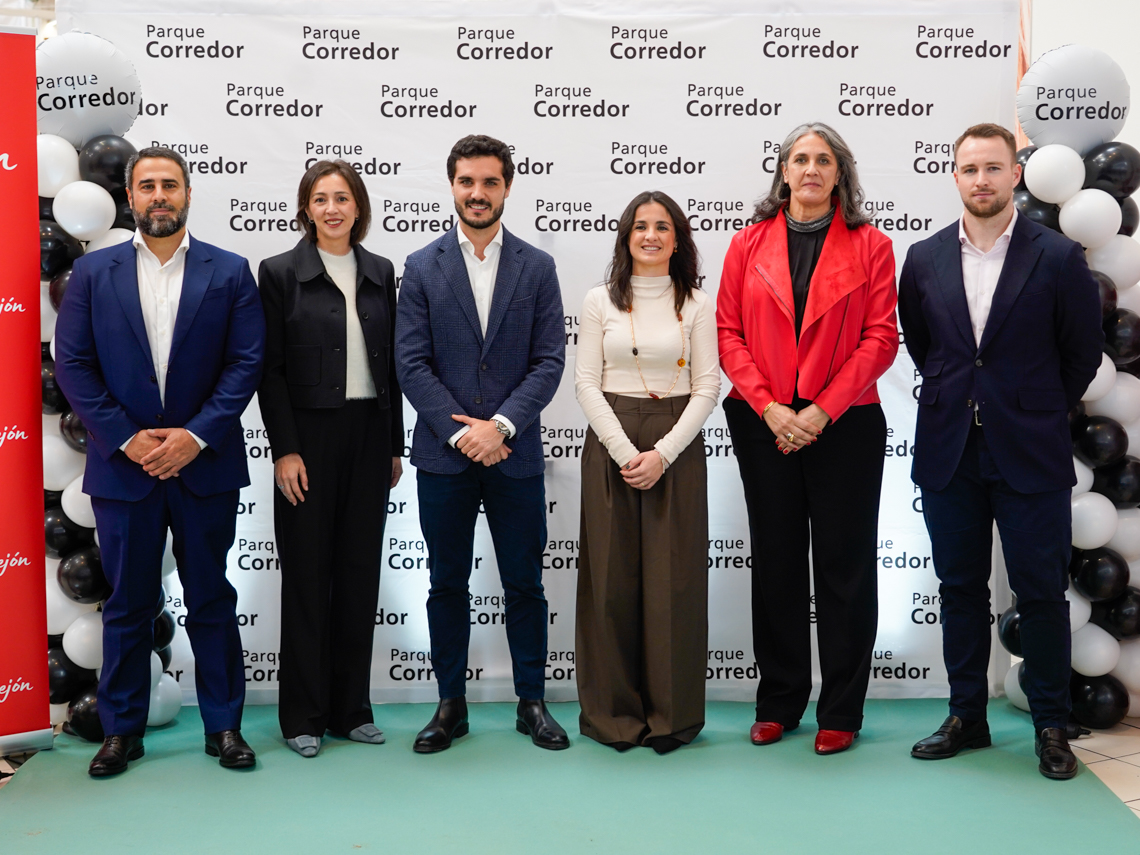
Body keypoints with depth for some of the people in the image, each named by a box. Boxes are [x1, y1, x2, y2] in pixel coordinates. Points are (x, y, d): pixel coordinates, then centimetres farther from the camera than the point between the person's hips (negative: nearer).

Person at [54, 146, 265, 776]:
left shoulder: (229, 272, 3)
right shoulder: (92, 273, 5)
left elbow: (247, 362, -3)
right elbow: (73, 365, 0)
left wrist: (196, 435, -13)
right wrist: (127, 439, -10)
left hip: (204, 464, -1)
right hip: (122, 465, 1)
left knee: (211, 601, 8)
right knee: (127, 603, 10)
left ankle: (223, 725, 20)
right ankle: (122, 729, 23)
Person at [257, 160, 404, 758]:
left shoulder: (380, 273, 9)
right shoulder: (281, 273, -2)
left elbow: (392, 364, 11)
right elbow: (270, 368, -5)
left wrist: (395, 445, 8)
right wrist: (284, 450, -11)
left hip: (370, 436, 4)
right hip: (309, 438, -4)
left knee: (360, 571, 8)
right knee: (306, 574, 3)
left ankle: (351, 708, 20)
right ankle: (304, 715, 14)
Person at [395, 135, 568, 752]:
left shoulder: (537, 268, 5)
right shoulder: (422, 267, 4)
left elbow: (549, 360, -2)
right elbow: (410, 363, -3)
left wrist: (501, 424, -14)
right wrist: (460, 432, -12)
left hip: (515, 453, 0)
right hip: (443, 454, 0)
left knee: (524, 584, 7)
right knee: (446, 584, 9)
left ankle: (532, 701, 21)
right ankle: (450, 705, 21)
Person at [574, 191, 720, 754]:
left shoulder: (696, 305, 5)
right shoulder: (600, 302, 6)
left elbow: (707, 387, 0)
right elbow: (586, 382, 1)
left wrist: (662, 453, -11)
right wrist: (625, 452, -10)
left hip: (677, 443, 0)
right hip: (609, 443, 0)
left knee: (673, 579, 0)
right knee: (611, 578, 2)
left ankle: (672, 715, 12)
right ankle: (614, 712, 14)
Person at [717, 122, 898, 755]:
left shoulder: (869, 245, 3)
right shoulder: (749, 244, 8)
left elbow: (880, 338, -3)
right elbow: (728, 332, 3)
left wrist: (822, 410, -11)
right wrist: (769, 407, -9)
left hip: (845, 424, -1)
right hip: (765, 424, 2)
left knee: (844, 565, 3)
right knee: (776, 560, 8)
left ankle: (841, 710, 15)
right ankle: (779, 702, 21)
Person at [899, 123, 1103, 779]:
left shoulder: (1058, 257, -5)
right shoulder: (925, 259, 4)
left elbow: (1083, 352, 4)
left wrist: (1043, 415, 9)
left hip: (1030, 454, -3)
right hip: (948, 453, 3)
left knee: (1042, 593, 3)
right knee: (960, 589, 11)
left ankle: (1052, 726, 18)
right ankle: (967, 717, 23)